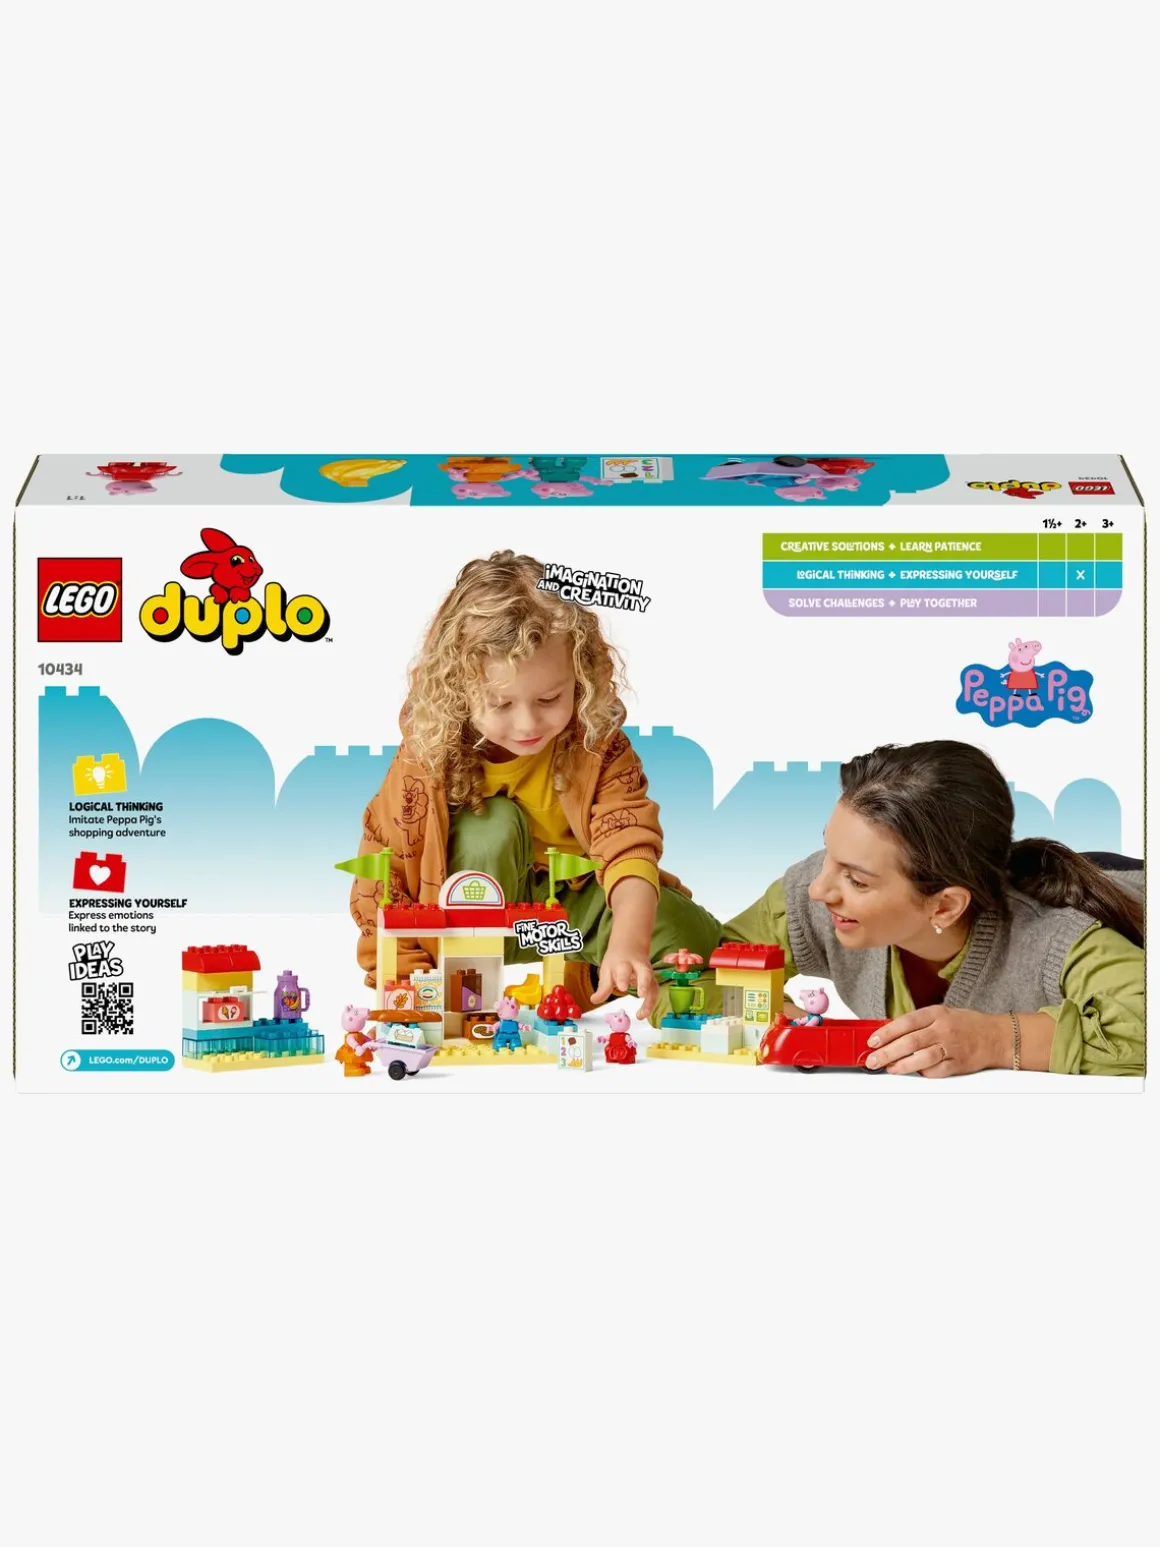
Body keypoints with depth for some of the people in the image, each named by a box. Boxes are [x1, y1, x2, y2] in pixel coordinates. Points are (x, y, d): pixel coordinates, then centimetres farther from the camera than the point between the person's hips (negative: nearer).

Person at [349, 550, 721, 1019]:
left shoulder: (599, 745, -20)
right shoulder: (427, 759, -21)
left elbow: (629, 847, -31)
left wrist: (627, 944, -49)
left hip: (578, 900, 1)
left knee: (695, 939, -21)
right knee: (494, 824, -31)